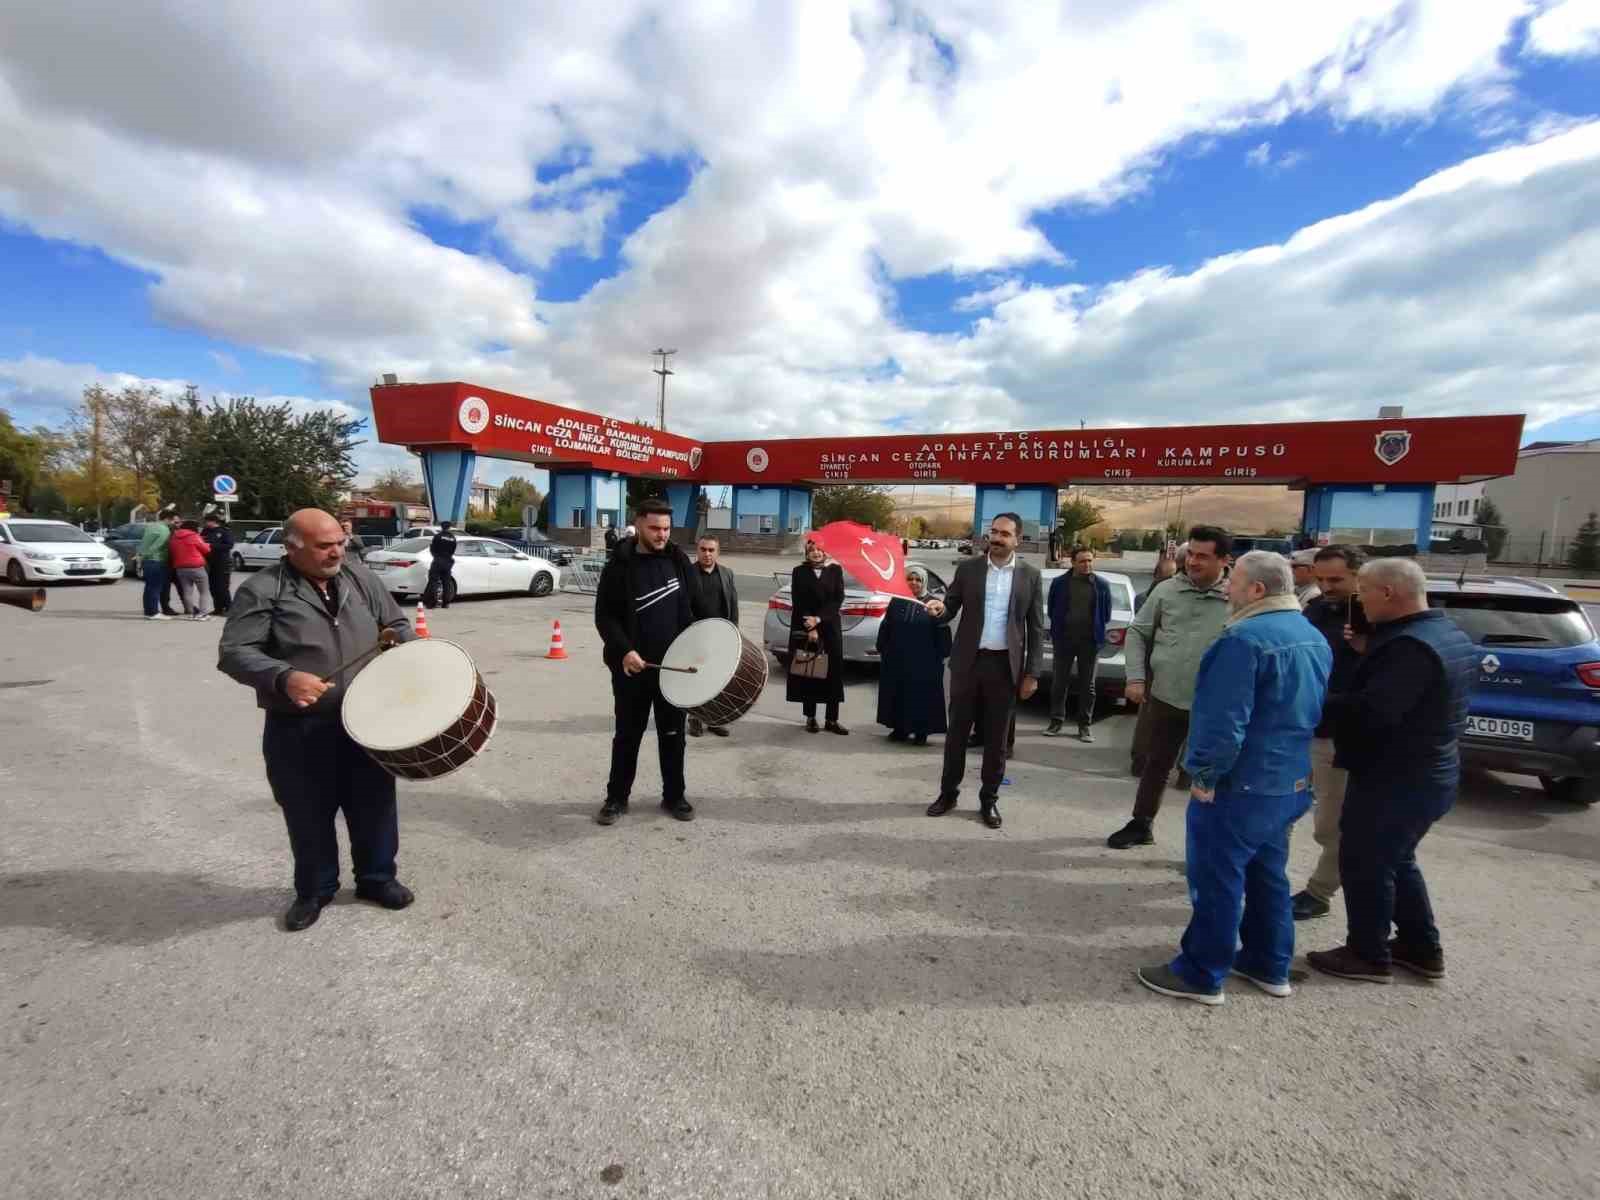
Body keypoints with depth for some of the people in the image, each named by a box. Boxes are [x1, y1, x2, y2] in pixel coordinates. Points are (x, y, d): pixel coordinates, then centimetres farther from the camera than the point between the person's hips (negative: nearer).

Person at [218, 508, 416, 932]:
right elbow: (234, 653, -14)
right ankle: (314, 890, 33)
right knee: (309, 816, 11)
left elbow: (395, 624, 17)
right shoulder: (262, 590, -9)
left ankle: (377, 877, 33)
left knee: (374, 804, 13)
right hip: (298, 731, -3)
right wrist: (284, 678, -30)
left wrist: (405, 643, -4)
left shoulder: (361, 580, 6)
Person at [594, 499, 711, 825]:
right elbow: (604, 616, -9)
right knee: (627, 734, 9)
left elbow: (696, 604, 13)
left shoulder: (678, 559, 3)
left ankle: (674, 795, 26)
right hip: (632, 666, -3)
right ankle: (617, 797, 24)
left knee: (672, 733, 12)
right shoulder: (619, 567, -8)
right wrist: (624, 650, -22)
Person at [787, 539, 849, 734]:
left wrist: (818, 619, -12)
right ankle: (810, 718, 14)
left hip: (830, 628, 1)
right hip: (804, 629, -1)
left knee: (834, 673, -1)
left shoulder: (835, 570, 5)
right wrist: (810, 629, -10)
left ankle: (831, 720, 6)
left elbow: (838, 599, -2)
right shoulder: (799, 572, 4)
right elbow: (798, 602, -2)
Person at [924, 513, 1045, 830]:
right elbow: (950, 611, 4)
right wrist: (940, 609, -20)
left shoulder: (1030, 575, 1)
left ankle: (989, 800, 23)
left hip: (1005, 665, 0)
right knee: (957, 731, 9)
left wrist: (1032, 673, -2)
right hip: (968, 661, 1)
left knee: (997, 737, 9)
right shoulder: (968, 568, 2)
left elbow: (1036, 628, 3)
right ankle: (948, 793, 24)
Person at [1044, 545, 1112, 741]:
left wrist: (1096, 631, 7)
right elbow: (1051, 610, 8)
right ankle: (1056, 721, 18)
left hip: (1090, 641, 0)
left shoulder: (1102, 585, 1)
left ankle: (1084, 726, 16)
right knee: (1058, 683, 5)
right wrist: (1058, 629, 7)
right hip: (1064, 639, 0)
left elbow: (1106, 614, 8)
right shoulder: (1059, 583, 0)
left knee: (1087, 686, 7)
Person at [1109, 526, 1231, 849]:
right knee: (1156, 766, 17)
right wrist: (1136, 677, -2)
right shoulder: (1166, 591, 1)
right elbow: (1138, 632, 5)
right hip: (1166, 697, 3)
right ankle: (1141, 824, 34)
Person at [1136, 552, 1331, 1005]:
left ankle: (1202, 974, 13)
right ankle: (1269, 966, 33)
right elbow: (1308, 710, 18)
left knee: (1217, 879, 2)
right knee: (1267, 873, 21)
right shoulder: (1313, 638, 10)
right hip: (1290, 781, 9)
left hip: (1241, 783, -9)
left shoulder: (1246, 637, -21)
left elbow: (1224, 719, -25)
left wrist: (1205, 773, -15)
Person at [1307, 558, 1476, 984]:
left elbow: (1372, 712, -31)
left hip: (1394, 779, -10)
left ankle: (1369, 955, 19)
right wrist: (1373, 653, 8)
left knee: (1364, 864, 5)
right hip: (1428, 774, 10)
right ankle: (1422, 949, 34)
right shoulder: (1450, 635, 8)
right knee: (1396, 860, 24)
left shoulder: (1410, 645, -25)